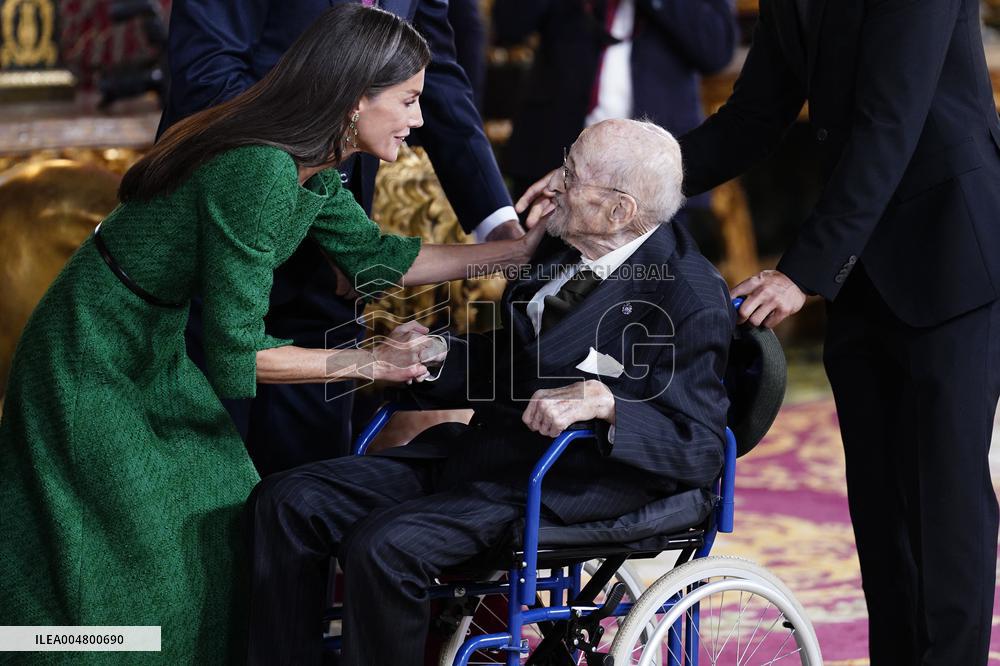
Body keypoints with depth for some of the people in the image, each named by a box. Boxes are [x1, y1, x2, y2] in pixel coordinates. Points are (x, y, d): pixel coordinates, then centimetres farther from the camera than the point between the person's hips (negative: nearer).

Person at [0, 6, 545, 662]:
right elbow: (236, 353, -27)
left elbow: (376, 255, 13)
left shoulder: (312, 167, -3)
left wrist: (520, 249, 11)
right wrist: (367, 361, -18)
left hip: (158, 353, 9)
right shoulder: (259, 172, -30)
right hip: (98, 360, -9)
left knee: (222, 513, 13)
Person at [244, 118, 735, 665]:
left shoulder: (692, 297, -13)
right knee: (284, 501, -6)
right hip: (480, 452, 9)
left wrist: (603, 401, -30)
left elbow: (701, 450, -17)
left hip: (566, 489, -9)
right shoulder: (567, 253, 10)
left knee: (382, 546, -30)